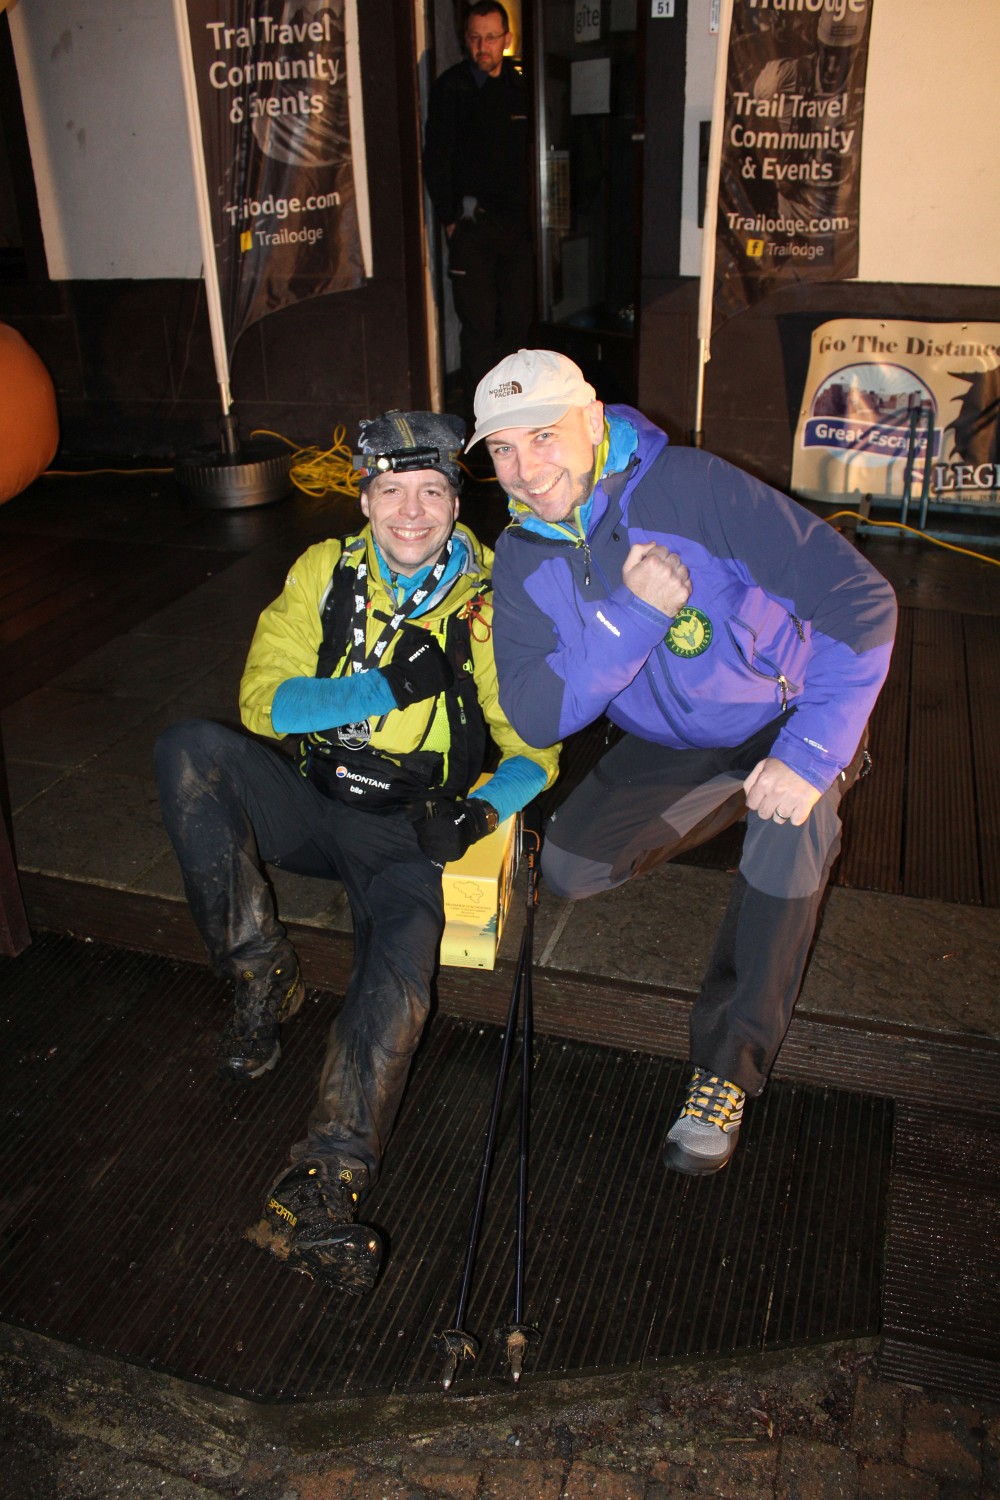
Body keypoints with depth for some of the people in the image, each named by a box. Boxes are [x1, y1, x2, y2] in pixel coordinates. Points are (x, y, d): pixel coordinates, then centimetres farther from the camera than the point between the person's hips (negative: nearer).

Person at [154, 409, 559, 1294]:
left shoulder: (489, 605, -2)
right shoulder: (325, 571, 4)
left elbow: (535, 750, 1)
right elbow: (263, 698, -5)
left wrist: (484, 808, -21)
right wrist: (387, 688, -20)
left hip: (408, 831, -2)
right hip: (310, 803, 3)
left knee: (399, 971, -29)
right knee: (190, 750, -24)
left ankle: (326, 1183, -32)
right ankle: (262, 974, -14)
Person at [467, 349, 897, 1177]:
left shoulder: (692, 487, -27)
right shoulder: (522, 559, -11)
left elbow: (860, 597, -30)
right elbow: (536, 716, -22)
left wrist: (813, 751, -38)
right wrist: (634, 610, -34)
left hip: (786, 718, -4)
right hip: (673, 748, 5)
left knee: (794, 822, -35)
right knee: (569, 867, -11)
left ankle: (729, 1063, -18)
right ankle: (724, 817, 20)